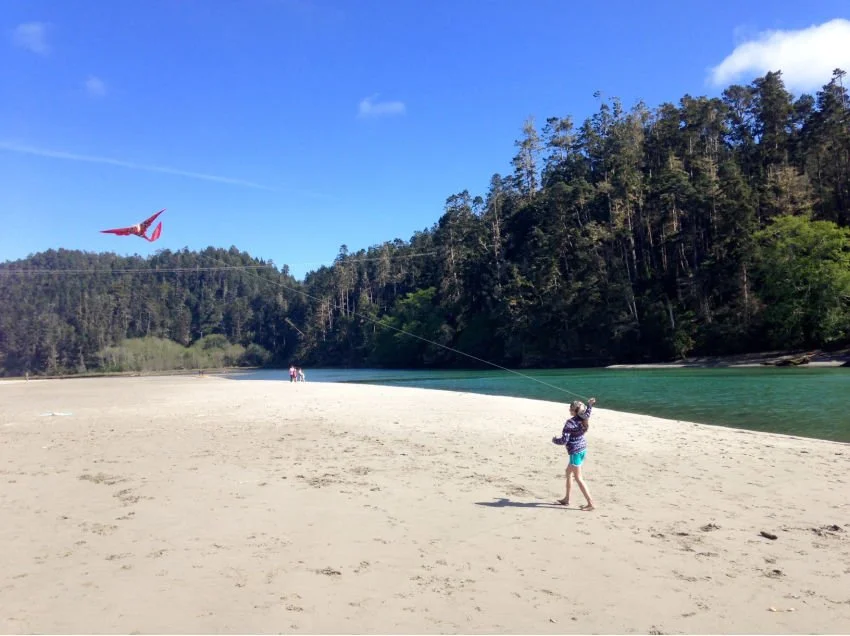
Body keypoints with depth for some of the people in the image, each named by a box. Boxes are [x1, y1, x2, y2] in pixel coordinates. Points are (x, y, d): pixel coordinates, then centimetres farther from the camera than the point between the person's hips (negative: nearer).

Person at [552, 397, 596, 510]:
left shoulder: (570, 423, -21)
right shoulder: (583, 419, 1)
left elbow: (564, 440, -20)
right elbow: (587, 413, 27)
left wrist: (554, 440, -1)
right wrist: (590, 404, 45)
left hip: (575, 452, -9)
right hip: (583, 449, 9)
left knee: (578, 478, -2)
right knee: (568, 472, 21)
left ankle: (590, 503, -3)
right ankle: (566, 499, 29)